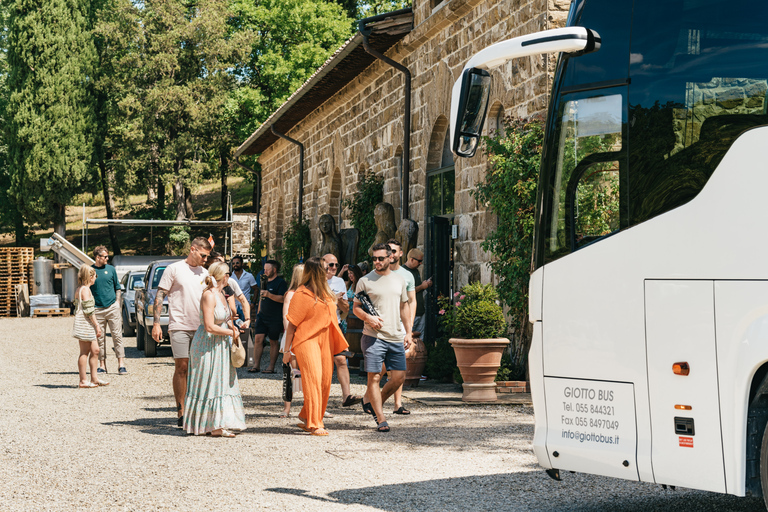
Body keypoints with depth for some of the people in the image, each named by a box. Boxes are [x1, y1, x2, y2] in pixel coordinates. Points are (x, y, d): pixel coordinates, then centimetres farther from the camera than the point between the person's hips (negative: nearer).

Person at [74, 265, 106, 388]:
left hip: (89, 327, 10)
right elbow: (89, 311, -18)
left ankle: (94, 378, 14)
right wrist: (97, 325, -15)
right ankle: (83, 381, -1)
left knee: (95, 350, 11)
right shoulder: (85, 290, -14)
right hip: (85, 325, -10)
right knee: (84, 352, -5)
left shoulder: (79, 290, 16)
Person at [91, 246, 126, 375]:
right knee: (100, 338, 4)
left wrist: (117, 303, 4)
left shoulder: (111, 269, 8)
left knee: (117, 336, -3)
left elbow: (117, 288, 15)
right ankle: (102, 365, 10)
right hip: (97, 310, 0)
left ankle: (121, 364, -3)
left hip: (112, 308, 0)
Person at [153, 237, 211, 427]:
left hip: (200, 327, 5)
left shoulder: (204, 273, 14)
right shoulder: (174, 269, -1)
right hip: (179, 326, -5)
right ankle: (181, 412, 0)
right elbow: (159, 296, -2)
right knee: (181, 367, -5)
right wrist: (156, 323, -9)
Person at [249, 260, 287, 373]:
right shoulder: (265, 282, 17)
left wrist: (269, 295, -27)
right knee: (258, 338, -5)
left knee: (273, 342, 1)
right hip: (262, 316, 6)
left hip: (275, 318, -6)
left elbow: (282, 299, -17)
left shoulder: (281, 282, -5)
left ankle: (271, 367, 7)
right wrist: (258, 314, 22)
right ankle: (256, 365, -2)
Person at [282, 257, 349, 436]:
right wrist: (287, 350, -7)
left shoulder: (325, 292, 16)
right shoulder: (302, 294, -7)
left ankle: (306, 419, 19)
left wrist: (341, 344, 19)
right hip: (306, 340, -8)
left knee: (325, 381, 6)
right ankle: (314, 424, -10)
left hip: (325, 340, 8)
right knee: (313, 379, -12)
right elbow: (292, 324, -6)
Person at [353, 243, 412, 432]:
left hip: (396, 338, 4)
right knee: (374, 377, -7)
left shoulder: (399, 280, 13)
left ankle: (373, 403, 24)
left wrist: (408, 332, 12)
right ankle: (381, 419, 0)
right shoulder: (365, 281, 1)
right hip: (373, 337, -4)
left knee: (399, 377, 3)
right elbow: (356, 308, 4)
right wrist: (368, 318, -17)